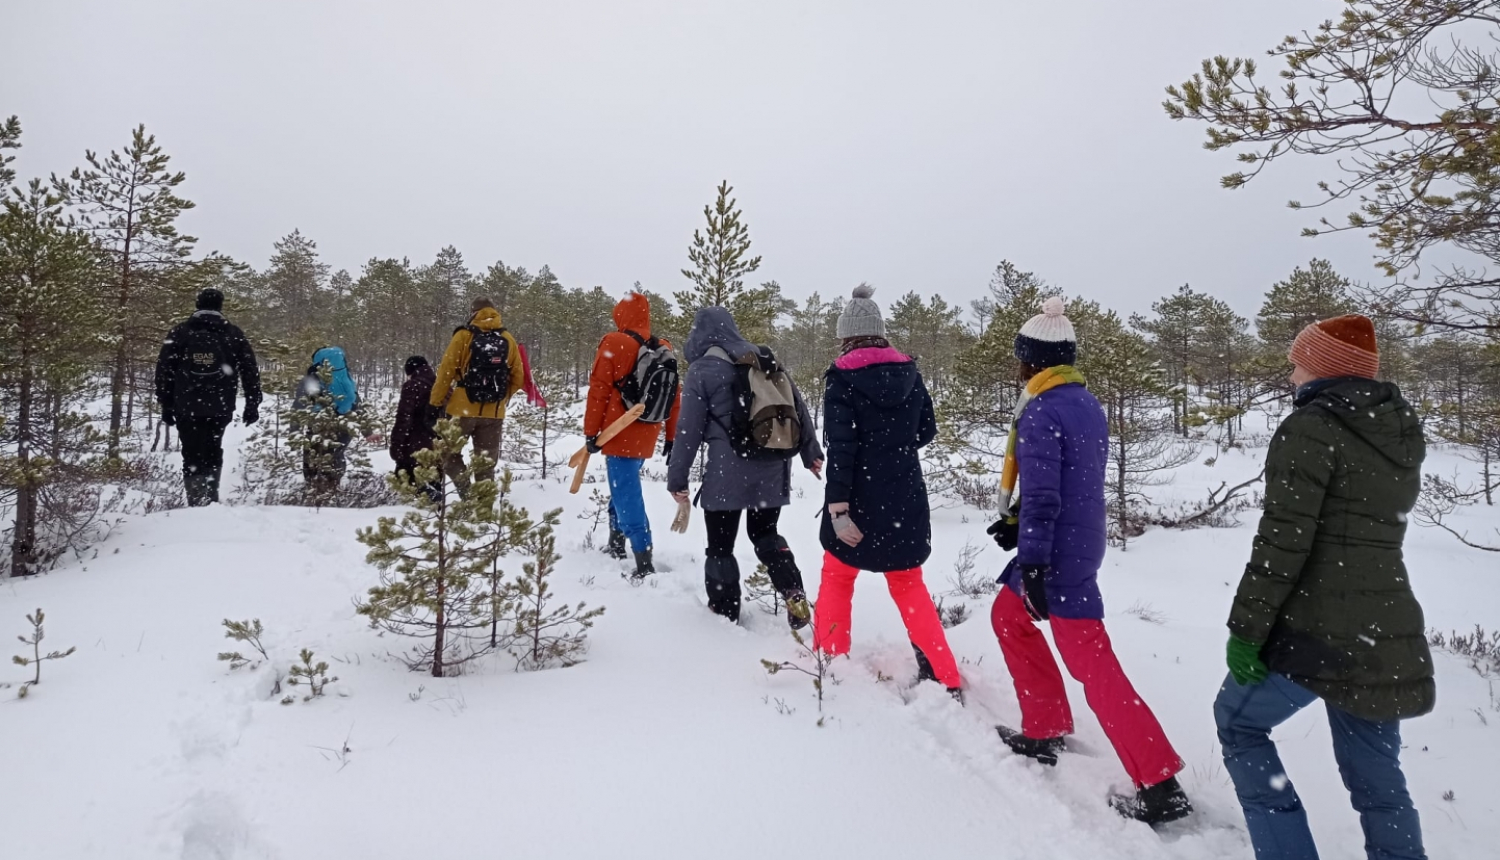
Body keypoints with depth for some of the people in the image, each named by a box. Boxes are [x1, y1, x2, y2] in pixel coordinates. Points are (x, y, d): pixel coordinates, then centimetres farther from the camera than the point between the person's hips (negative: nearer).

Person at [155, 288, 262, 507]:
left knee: (192, 455, 3)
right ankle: (210, 496, 4)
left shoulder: (180, 332, 7)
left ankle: (197, 502, -5)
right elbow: (250, 370, 4)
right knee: (212, 452, 14)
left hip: (186, 407, 0)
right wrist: (252, 405, 9)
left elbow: (164, 370, 6)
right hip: (220, 407, 0)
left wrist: (166, 405, 10)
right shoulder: (233, 334, 6)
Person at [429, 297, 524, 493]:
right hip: (494, 413, 3)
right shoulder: (508, 339, 5)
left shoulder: (464, 336, -5)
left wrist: (436, 401, 3)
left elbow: (446, 371, -6)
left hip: (463, 409, -3)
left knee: (449, 452, 13)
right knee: (486, 464, 11)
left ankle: (465, 489, -8)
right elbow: (518, 378, 7)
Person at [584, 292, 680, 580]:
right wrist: (672, 437, 16)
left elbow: (599, 390, -9)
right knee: (625, 487, 24)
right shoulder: (665, 350, 8)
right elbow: (674, 398, 10)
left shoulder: (614, 343, -8)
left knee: (626, 493, -6)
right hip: (647, 436, 6)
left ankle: (644, 563, -12)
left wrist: (591, 432, -4)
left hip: (620, 434, -6)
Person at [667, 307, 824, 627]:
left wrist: (677, 478, 2)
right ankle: (794, 593, 2)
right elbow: (799, 408, 13)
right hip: (773, 470, 6)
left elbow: (688, 430, -5)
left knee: (720, 545, 9)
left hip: (728, 472, -5)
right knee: (765, 533, 21)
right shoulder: (767, 360, 10)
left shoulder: (701, 370, -4)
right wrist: (811, 452, 22)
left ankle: (724, 613, 14)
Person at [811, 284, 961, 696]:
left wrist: (837, 507, -19)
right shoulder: (909, 373, 2)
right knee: (908, 584, 18)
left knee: (837, 578, 18)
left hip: (857, 499, -4)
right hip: (906, 499, 4)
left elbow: (839, 447, -17)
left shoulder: (841, 377, -11)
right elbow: (927, 431, 12)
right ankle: (947, 679, 15)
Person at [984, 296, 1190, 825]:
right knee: (1008, 615, 24)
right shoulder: (1088, 405, 9)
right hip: (1083, 541, 10)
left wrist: (1032, 562, -21)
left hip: (1058, 554, -10)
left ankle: (1160, 785, 1)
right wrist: (1026, 528, 19)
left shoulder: (1041, 412, -19)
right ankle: (1045, 731, 30)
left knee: (1092, 665, -4)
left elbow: (1042, 493, -23)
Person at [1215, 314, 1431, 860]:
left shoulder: (1311, 426, -12)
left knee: (1237, 721, 14)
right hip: (1387, 633, 7)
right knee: (1377, 773, 17)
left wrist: (1246, 627, -13)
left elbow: (1283, 539, -17)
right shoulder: (1402, 435, 12)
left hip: (1317, 628, -7)